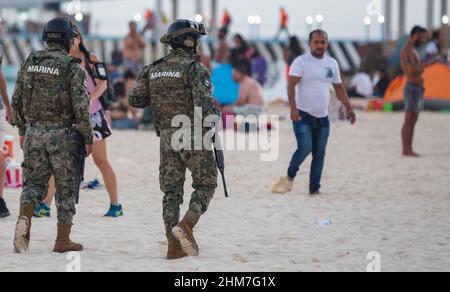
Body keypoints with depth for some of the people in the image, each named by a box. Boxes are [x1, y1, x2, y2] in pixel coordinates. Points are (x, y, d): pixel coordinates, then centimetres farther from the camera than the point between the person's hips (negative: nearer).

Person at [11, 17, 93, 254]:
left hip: (34, 133, 4)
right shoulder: (72, 67, -10)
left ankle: (24, 219, -17)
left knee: (34, 182, 11)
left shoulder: (30, 63, 5)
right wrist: (88, 139, -5)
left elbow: (17, 100, 10)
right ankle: (62, 240, 11)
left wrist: (22, 130, 20)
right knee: (66, 187, 8)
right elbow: (81, 106, -14)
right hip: (62, 136, -4)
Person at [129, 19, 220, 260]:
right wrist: (214, 114, -2)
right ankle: (186, 226, -17)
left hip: (168, 138, 5)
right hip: (194, 137, -5)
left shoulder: (154, 69, 8)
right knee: (205, 186, 7)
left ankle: (174, 246, 0)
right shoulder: (194, 68, -12)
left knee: (172, 190, 8)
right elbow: (203, 102, -23)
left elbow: (135, 99, 7)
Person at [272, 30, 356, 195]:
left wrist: (349, 108, 11)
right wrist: (293, 108, -25)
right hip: (303, 115, -5)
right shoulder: (301, 62, -6)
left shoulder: (332, 63, 11)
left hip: (322, 118, 5)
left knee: (320, 154, 2)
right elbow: (291, 85, -14)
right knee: (305, 148, -18)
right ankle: (290, 177, 5)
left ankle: (314, 188, 9)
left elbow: (339, 88, 19)